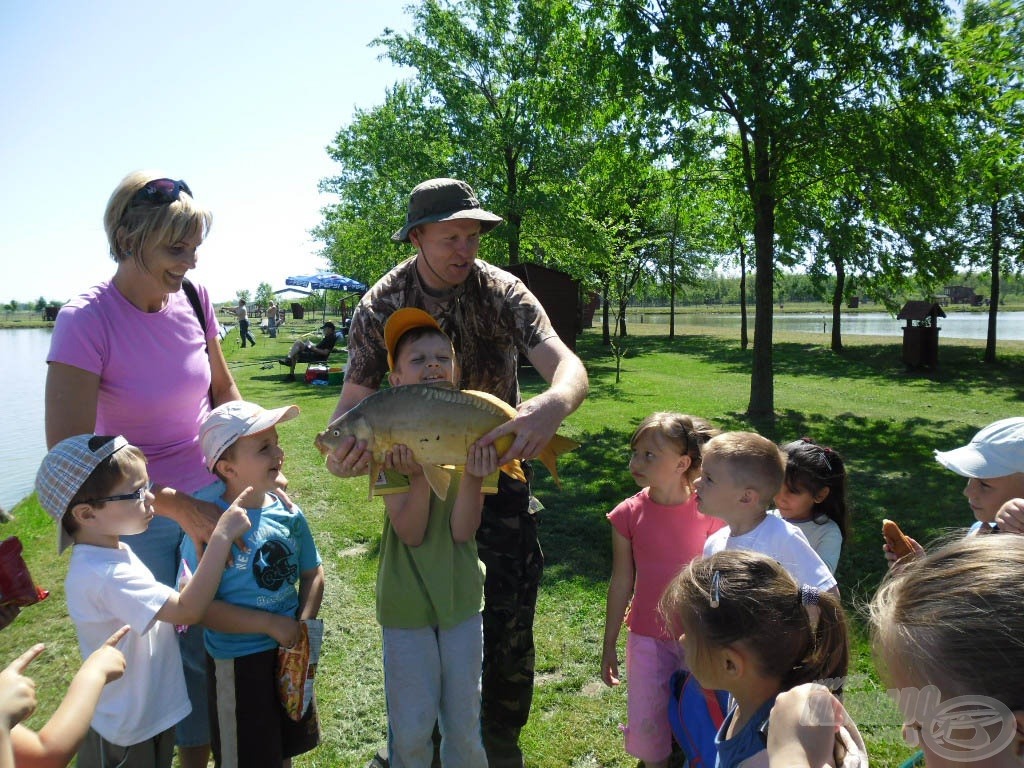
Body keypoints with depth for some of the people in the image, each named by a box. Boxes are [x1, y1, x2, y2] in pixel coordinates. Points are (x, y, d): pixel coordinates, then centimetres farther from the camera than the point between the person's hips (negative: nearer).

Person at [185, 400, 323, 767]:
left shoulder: (288, 514, -7)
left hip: (290, 652, 5)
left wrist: (303, 625, -10)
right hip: (238, 661, -5)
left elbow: (312, 573, 5)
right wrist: (272, 624, -22)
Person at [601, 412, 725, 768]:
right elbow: (621, 582, -2)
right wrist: (609, 645, 4)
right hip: (647, 638, 1)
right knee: (648, 724, 11)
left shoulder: (709, 512, -13)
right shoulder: (628, 515, -11)